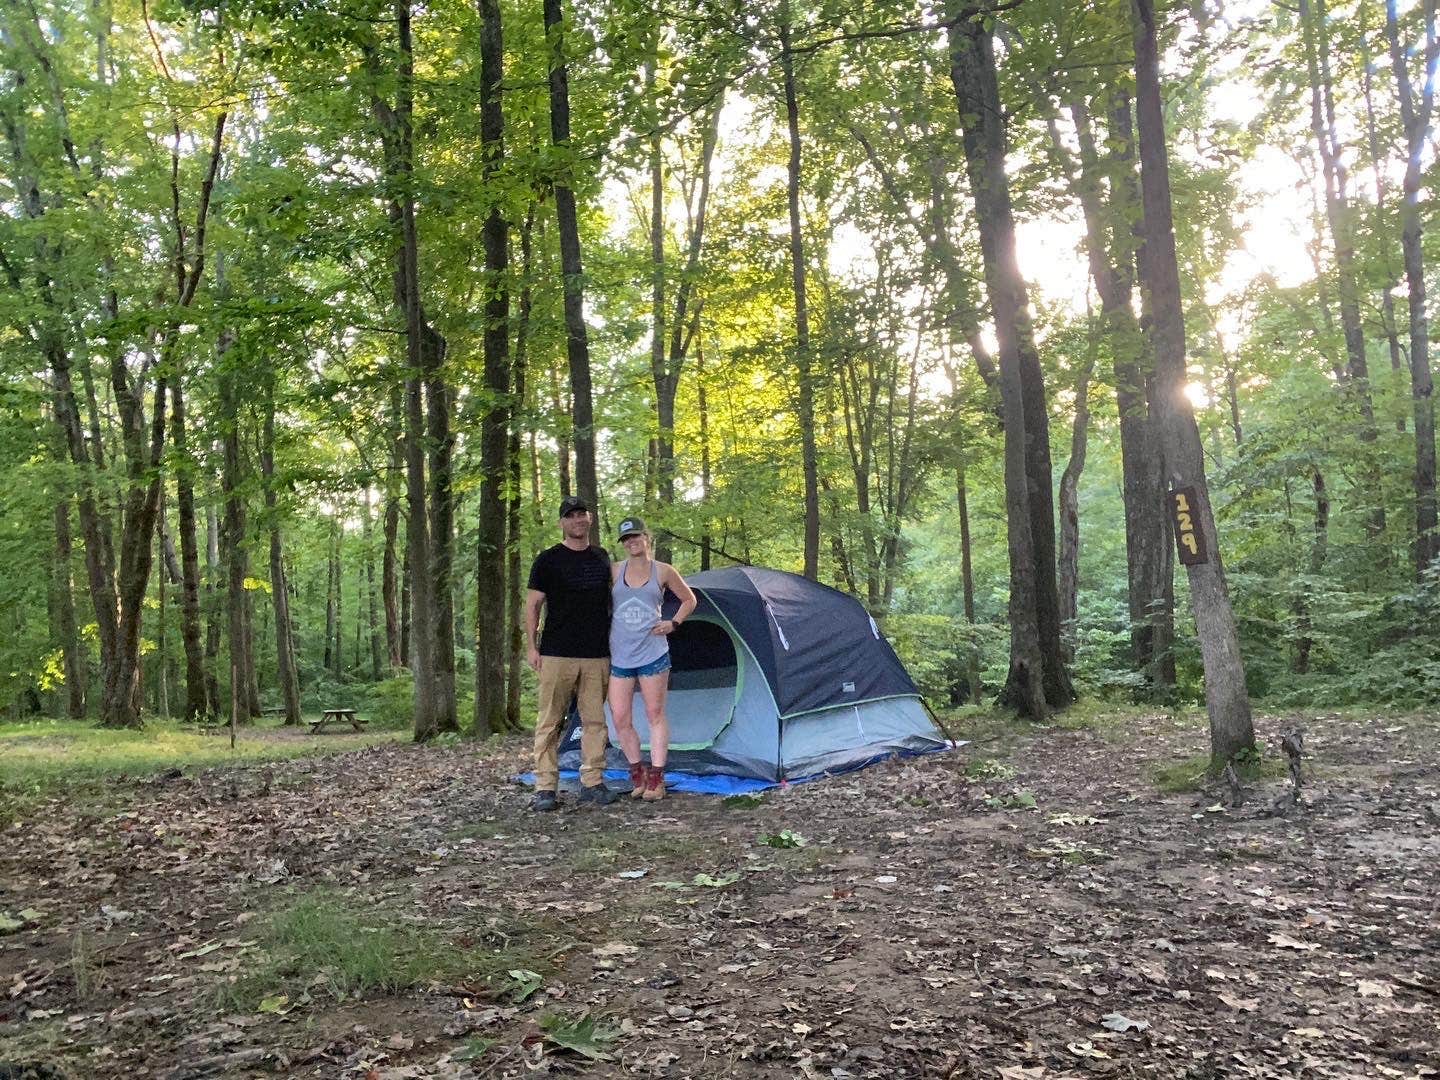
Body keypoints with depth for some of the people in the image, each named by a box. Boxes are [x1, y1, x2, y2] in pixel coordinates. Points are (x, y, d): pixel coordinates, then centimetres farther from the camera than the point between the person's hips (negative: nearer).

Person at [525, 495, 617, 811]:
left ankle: (592, 782, 16)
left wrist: (613, 642, 17)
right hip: (557, 655, -4)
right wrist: (531, 646, -6)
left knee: (595, 720, 7)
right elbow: (532, 605, 0)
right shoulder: (548, 560, -1)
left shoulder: (602, 558, 12)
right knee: (550, 721, -1)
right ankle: (545, 788, 5)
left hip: (597, 655, 4)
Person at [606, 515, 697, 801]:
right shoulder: (614, 571, 4)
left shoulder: (663, 571, 2)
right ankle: (638, 774, 18)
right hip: (619, 656, 2)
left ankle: (656, 779, 11)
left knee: (655, 714, 4)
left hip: (653, 652, -1)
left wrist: (673, 623, 1)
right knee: (620, 718, 0)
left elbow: (689, 599, 14)